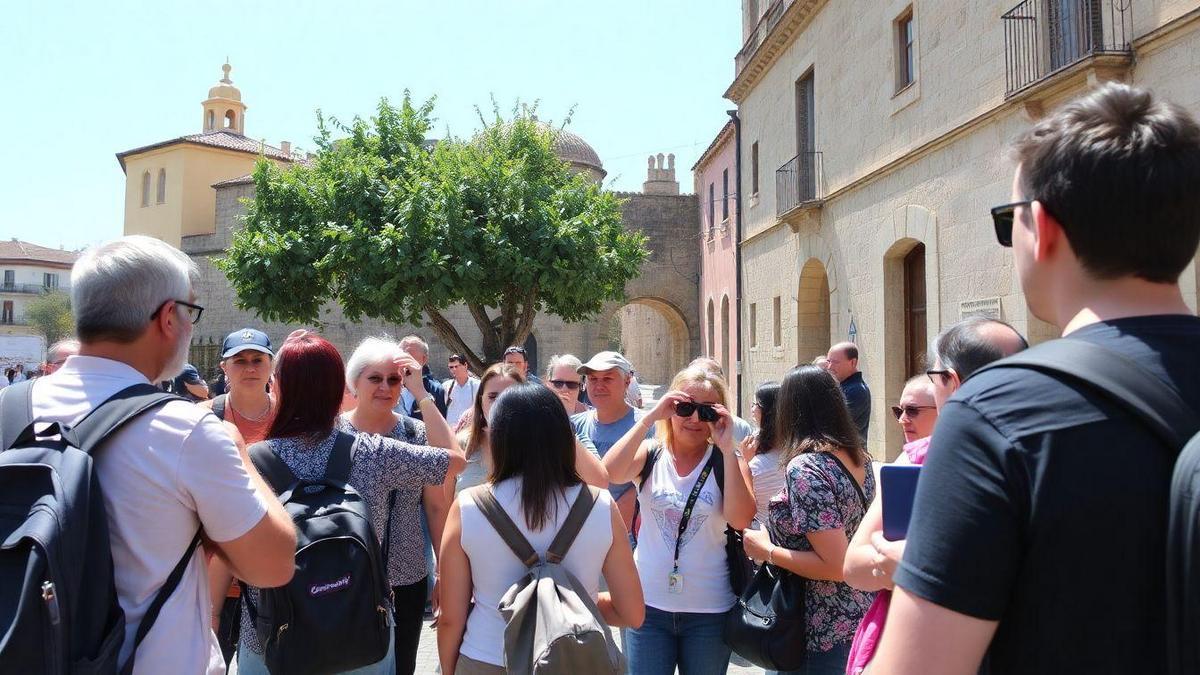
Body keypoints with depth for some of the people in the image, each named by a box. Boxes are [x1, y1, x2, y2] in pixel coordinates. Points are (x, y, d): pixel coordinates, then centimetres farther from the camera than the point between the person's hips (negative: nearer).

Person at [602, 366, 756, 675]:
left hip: (710, 611, 0)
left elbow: (740, 519, -19)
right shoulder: (652, 453, -1)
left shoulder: (729, 462, -3)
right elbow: (609, 472, -20)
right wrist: (649, 417, -20)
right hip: (648, 603, 0)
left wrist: (727, 449, -20)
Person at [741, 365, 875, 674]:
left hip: (824, 633, -8)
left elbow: (836, 566, -25)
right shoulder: (860, 458, 2)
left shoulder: (805, 467, -22)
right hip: (863, 613, 8)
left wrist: (767, 551, -14)